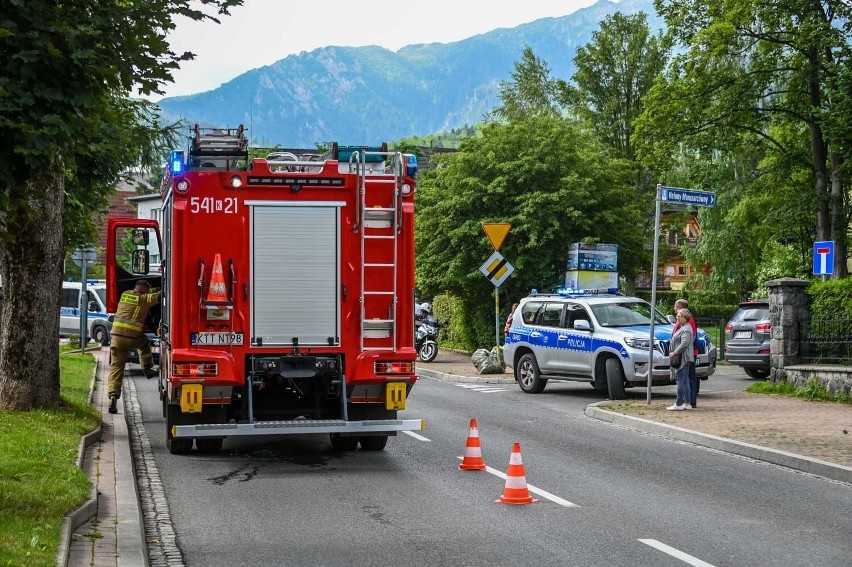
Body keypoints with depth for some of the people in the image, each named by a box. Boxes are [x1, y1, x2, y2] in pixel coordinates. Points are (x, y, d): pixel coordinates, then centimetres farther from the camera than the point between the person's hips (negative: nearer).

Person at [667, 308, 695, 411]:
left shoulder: (686, 330, -15)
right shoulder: (682, 328, 18)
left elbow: (684, 343, -25)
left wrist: (674, 353, -21)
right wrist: (672, 352, 16)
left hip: (682, 358, -11)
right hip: (684, 359, 11)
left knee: (680, 380, -9)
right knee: (685, 381, 11)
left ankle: (679, 404, -9)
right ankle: (687, 403, 14)